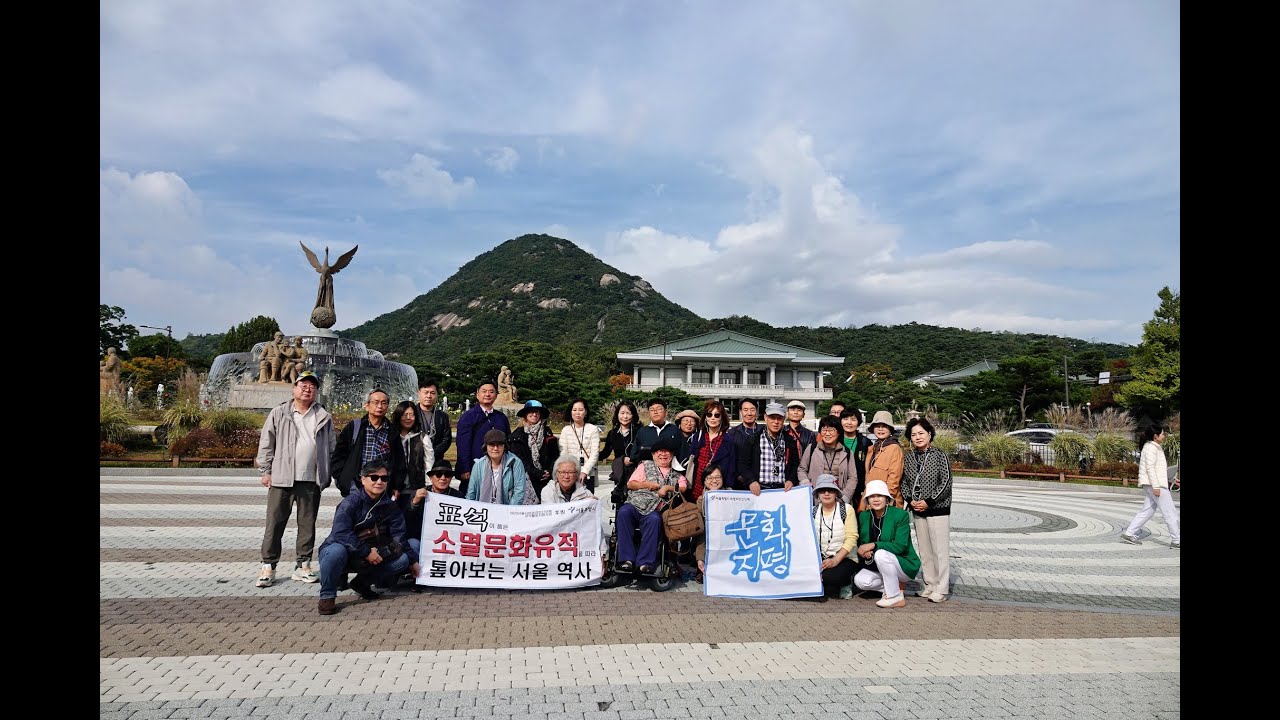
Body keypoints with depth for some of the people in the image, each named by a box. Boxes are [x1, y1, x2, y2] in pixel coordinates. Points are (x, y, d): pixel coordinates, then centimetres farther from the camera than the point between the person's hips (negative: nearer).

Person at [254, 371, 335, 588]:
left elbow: (331, 447, 9)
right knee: (275, 523, 2)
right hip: (281, 479, -2)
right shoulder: (279, 413, 3)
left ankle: (303, 566, 17)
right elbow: (266, 444, 3)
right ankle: (268, 566, 11)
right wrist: (265, 471, -2)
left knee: (307, 524, 9)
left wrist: (328, 475, 4)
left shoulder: (323, 417, 8)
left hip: (311, 480, 2)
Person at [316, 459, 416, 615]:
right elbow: (341, 533, -29)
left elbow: (399, 537, 1)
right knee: (337, 551, -40)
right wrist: (366, 552, -29)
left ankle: (362, 583, 7)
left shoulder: (390, 507, -1)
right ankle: (327, 596, -16)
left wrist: (413, 561, -2)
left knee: (402, 559, -15)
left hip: (368, 559, 5)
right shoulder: (351, 502, -18)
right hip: (343, 551, -5)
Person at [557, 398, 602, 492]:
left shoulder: (593, 429, 2)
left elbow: (595, 454, -2)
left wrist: (584, 471, -11)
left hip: (587, 475, -1)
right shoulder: (566, 430, 6)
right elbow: (563, 454, 3)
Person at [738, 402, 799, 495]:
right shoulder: (753, 439, 2)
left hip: (783, 490, 2)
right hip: (759, 490, -2)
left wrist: (791, 480, -3)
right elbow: (743, 464, 2)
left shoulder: (790, 441, 10)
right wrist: (751, 481, -12)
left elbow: (795, 465, 14)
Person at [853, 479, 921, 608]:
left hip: (904, 564, -5)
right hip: (876, 565, 5)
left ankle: (896, 598, -18)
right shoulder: (864, 516, -1)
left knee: (880, 554, -34)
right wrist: (865, 552, -19)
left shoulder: (900, 515, -16)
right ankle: (898, 585, 4)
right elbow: (862, 542, 5)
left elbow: (900, 545, -23)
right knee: (860, 581, -20)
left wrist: (874, 546, -30)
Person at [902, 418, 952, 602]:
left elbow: (946, 483, -10)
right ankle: (930, 584, 21)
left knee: (940, 549, -3)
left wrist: (928, 501, -14)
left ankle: (941, 589, 4)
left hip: (938, 509, -5)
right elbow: (904, 481, 10)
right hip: (917, 510, 5)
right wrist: (910, 500, -5)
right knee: (924, 550, 11)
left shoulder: (940, 456, -7)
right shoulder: (908, 457, 7)